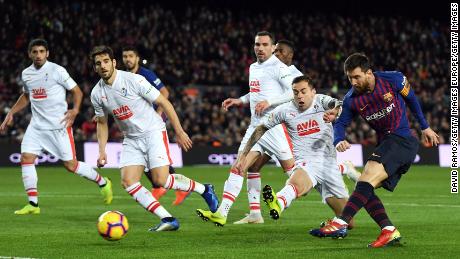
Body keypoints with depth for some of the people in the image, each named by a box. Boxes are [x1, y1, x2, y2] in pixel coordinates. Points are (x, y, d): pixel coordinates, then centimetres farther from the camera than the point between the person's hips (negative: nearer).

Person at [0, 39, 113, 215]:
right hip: (36, 126, 6)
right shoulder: (26, 74, 8)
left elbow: (77, 91, -4)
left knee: (70, 165, -5)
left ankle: (102, 182, 18)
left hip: (59, 126, -6)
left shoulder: (57, 71, -9)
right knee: (26, 158, -8)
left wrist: (75, 110, -19)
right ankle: (33, 204, -2)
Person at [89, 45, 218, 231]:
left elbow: (163, 103, -11)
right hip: (131, 139, 5)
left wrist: (179, 132, -10)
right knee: (127, 182, -14)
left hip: (153, 132, -5)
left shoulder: (133, 80, -17)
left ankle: (204, 190, 7)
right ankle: (168, 220, -12)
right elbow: (102, 123, 16)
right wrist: (102, 151, 4)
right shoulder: (97, 94, -1)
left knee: (160, 180, -19)